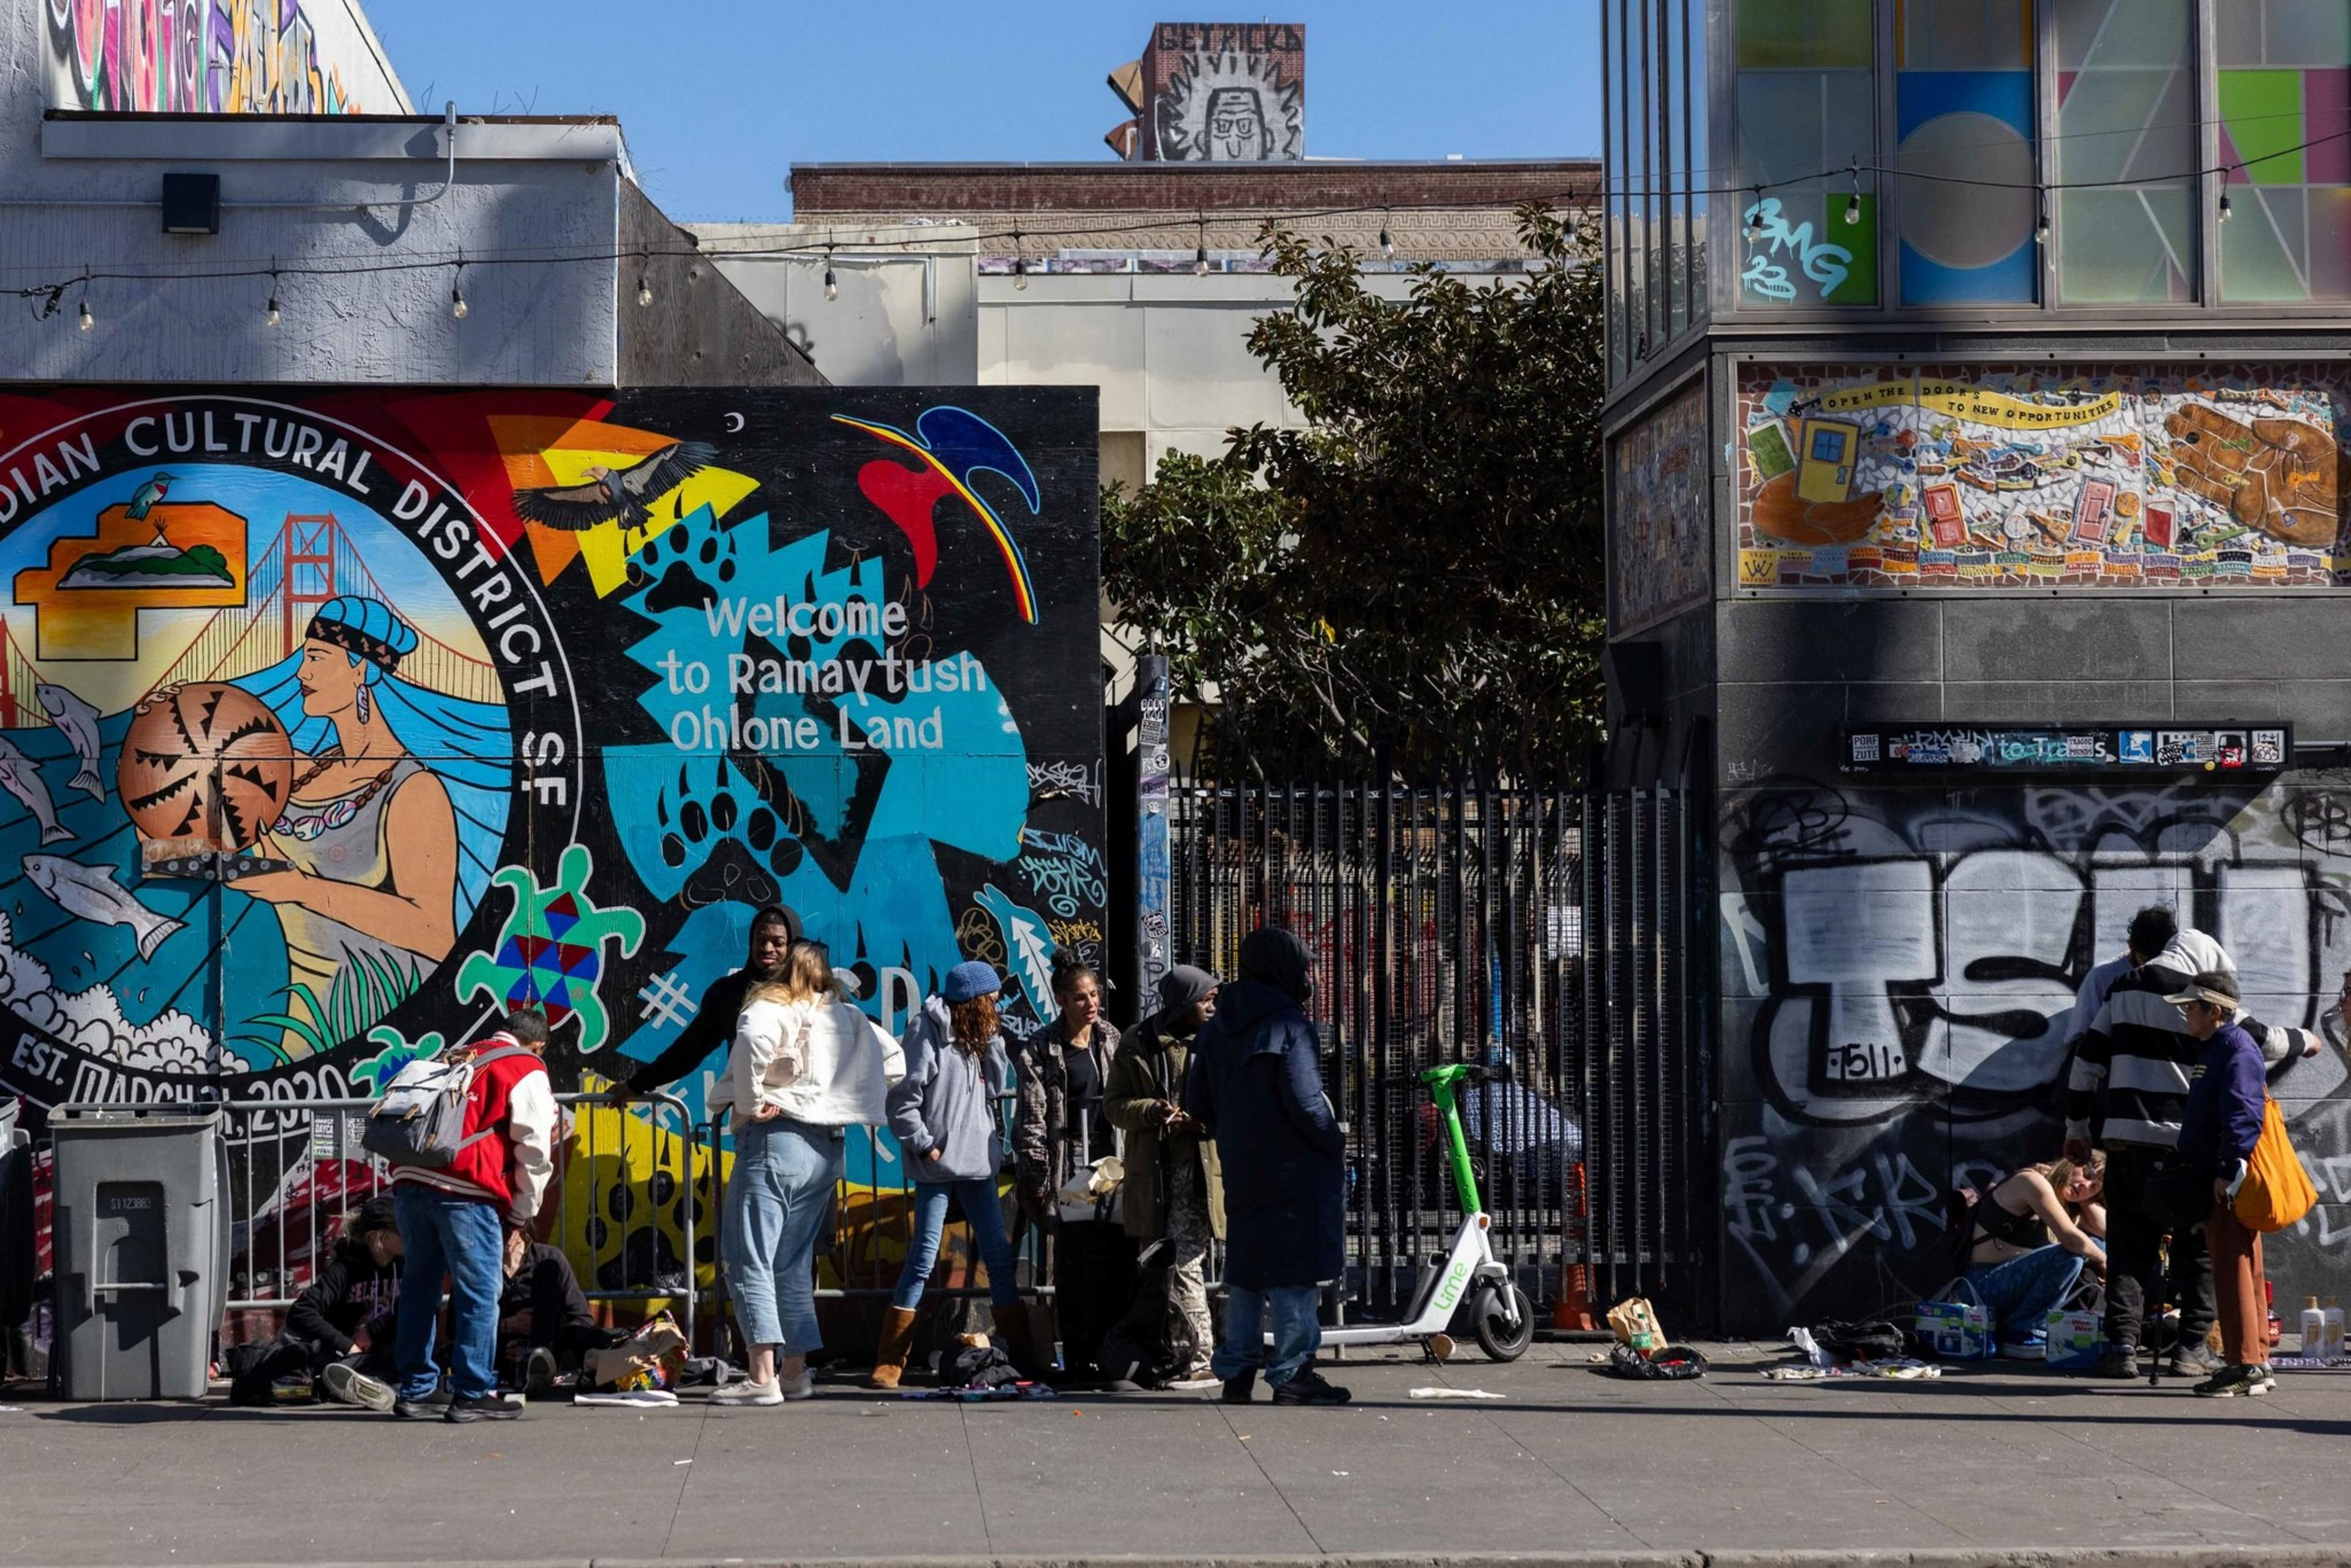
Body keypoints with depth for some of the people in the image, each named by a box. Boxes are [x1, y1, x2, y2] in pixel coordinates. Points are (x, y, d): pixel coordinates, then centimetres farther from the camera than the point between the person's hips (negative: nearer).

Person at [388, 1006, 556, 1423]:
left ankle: (414, 1390, 20)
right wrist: (521, 1216, 11)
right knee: (479, 1293, 1)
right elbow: (534, 1152, 1)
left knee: (419, 1287, 15)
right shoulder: (528, 1073, 7)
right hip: (466, 1190, -6)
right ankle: (473, 1395, 1)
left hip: (409, 1179, 6)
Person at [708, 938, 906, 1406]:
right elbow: (893, 1060, 21)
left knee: (750, 1262, -6)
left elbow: (753, 1040, -29)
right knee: (794, 1266, 16)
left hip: (773, 1141, -7)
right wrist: (860, 1104, 19)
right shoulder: (848, 1019, 14)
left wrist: (748, 1100, -17)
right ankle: (796, 1371, 15)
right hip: (826, 1150, 7)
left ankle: (763, 1376, -14)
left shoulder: (770, 1008, -6)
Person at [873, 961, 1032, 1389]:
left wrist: (992, 1041, 3)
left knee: (1000, 1257, 11)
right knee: (922, 1260, -8)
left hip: (978, 1163, 8)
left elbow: (997, 1088, 11)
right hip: (939, 1165, -8)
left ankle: (1022, 1351, 18)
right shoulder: (928, 1032, -9)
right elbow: (902, 1098, -12)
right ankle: (889, 1365, -5)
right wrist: (923, 1144, -15)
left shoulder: (976, 1037, 15)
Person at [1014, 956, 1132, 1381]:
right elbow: (1032, 1119, -2)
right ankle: (1078, 1358, 0)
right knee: (1074, 1264, -5)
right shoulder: (1041, 1052, 0)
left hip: (1112, 1159, 3)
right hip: (1069, 1166, -3)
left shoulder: (1113, 1041, 12)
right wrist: (1038, 1176, -8)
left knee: (1117, 1259, -3)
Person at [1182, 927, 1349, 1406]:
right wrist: (1336, 1142, -5)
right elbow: (1305, 1101, -19)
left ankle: (1236, 1369, 17)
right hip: (1294, 1169, -7)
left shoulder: (1218, 1027, 9)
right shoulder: (1288, 1024, -14)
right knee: (1294, 1273, -3)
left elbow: (1197, 1102, 13)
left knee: (1245, 1267, 15)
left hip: (1241, 1168, 7)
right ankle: (1292, 1372, -3)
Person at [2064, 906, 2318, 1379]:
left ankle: (2121, 1345, -2)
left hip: (2124, 1139, 3)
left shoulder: (2123, 991, 10)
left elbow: (2088, 1060, 11)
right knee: (2198, 1244, 9)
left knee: (2128, 1245, 8)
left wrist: (2077, 1128, 20)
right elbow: (2254, 1039, 4)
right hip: (2183, 1141, -3)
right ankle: (2192, 1348, 6)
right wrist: (2303, 1040, 24)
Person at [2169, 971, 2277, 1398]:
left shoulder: (2237, 1050, -12)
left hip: (2229, 1182, -11)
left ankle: (2245, 1365, -9)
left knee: (2234, 1270, -10)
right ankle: (2257, 1363, 17)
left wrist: (2228, 1170, -26)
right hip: (2212, 1180, 11)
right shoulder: (2213, 1049, 20)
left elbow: (2243, 1116, -21)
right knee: (2241, 1271, 12)